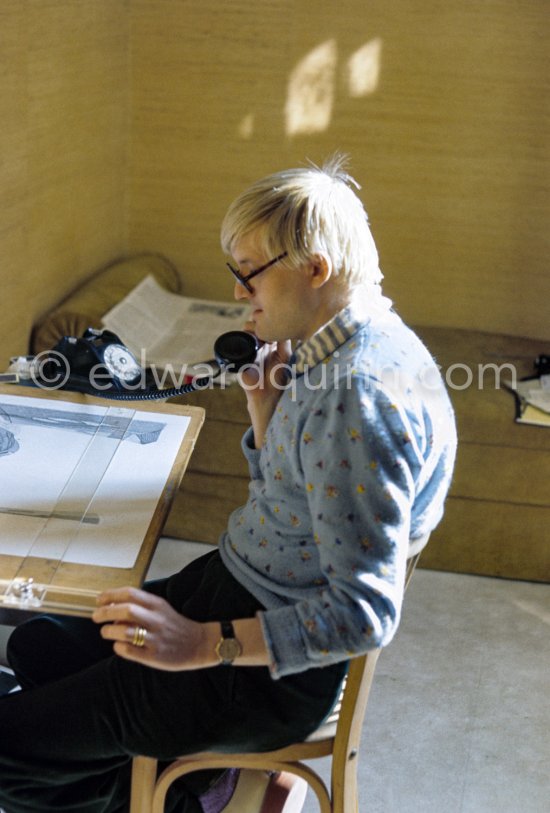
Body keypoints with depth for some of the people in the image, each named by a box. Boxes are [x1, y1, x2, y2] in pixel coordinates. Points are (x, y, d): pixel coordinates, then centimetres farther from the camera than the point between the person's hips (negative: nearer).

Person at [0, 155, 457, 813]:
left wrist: (206, 644, -35)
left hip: (277, 669, -10)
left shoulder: (361, 398, -30)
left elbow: (366, 612, -31)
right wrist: (263, 403, -2)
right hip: (240, 580, 10)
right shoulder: (339, 343, 3)